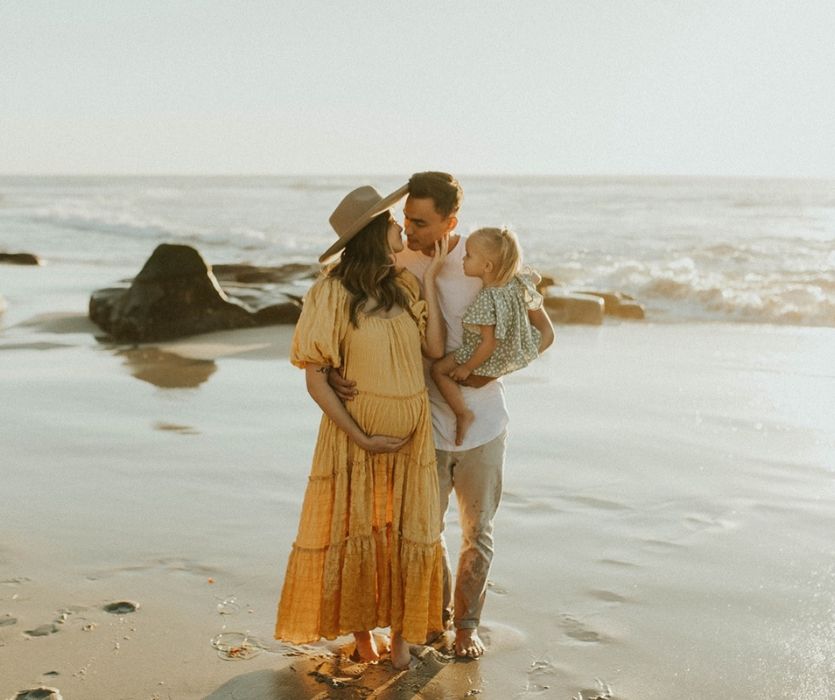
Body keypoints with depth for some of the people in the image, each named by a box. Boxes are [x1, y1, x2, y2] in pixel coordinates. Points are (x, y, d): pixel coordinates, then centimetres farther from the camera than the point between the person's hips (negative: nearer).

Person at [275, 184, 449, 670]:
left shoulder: (404, 286, 2)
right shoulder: (333, 294, -15)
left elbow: (436, 349, -9)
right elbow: (316, 377, -14)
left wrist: (429, 280, -7)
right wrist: (360, 437, -16)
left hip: (412, 433, 5)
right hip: (358, 432, -5)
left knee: (410, 532, 10)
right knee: (355, 532, 10)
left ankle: (402, 631, 26)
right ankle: (361, 630, 28)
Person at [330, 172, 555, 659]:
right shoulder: (397, 266, -9)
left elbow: (543, 332, -6)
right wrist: (334, 371, -24)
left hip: (482, 424, -1)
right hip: (425, 424, 1)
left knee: (478, 533, 13)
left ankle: (467, 622, 34)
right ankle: (436, 613, 37)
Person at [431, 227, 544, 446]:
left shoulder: (487, 300, -34)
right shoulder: (517, 282, -13)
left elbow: (489, 343, -30)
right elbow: (536, 278, 11)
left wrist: (466, 368, -19)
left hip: (491, 361, -8)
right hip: (515, 352, 8)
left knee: (438, 370, 2)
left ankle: (463, 414, 2)